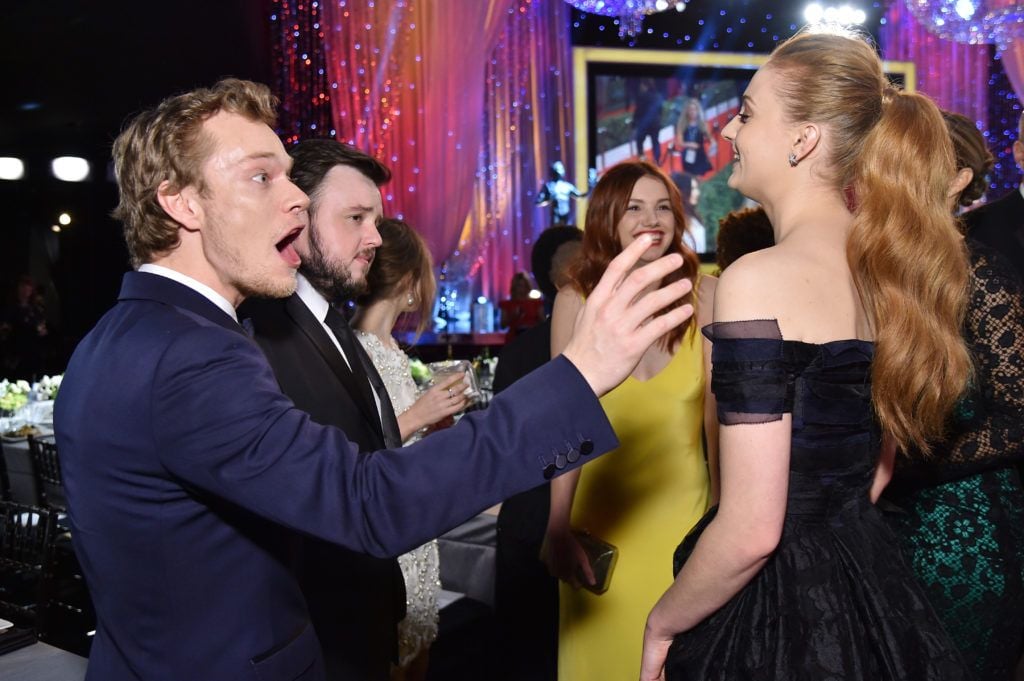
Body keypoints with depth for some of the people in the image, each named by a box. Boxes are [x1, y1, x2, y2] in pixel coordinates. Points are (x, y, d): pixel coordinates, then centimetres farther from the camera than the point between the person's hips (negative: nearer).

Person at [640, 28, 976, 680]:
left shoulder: (760, 279, -23)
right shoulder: (888, 266, 1)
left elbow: (752, 531, -24)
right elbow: (877, 461, 13)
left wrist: (661, 624, -8)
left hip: (777, 609, -8)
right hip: (869, 577, 8)